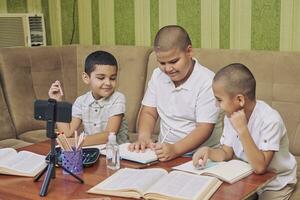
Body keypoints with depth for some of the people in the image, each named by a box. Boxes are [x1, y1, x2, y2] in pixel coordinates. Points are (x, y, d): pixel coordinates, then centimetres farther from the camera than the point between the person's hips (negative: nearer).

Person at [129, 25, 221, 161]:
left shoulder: (207, 82, -13)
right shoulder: (158, 75, 7)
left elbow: (204, 128, -17)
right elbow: (148, 113, 9)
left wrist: (175, 149, -31)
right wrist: (143, 138, -11)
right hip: (163, 151, 5)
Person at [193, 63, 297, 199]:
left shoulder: (270, 120, -28)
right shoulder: (231, 115, -6)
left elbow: (260, 167, -32)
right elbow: (226, 153, 0)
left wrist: (242, 129, -37)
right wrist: (208, 152, -21)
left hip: (276, 183, -5)